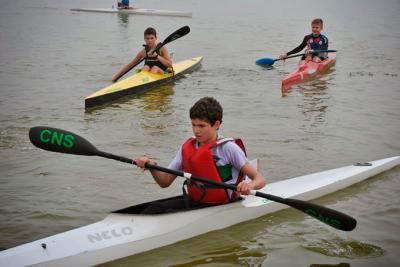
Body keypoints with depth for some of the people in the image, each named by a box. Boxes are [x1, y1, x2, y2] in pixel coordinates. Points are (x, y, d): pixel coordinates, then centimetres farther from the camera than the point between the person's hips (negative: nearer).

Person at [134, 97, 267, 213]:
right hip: (192, 203, 6)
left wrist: (249, 185, -32)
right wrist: (152, 167, -11)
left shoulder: (228, 148, -7)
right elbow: (165, 182, 9)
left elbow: (260, 179, -8)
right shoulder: (187, 147, 9)